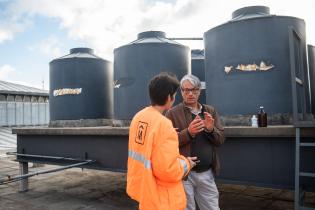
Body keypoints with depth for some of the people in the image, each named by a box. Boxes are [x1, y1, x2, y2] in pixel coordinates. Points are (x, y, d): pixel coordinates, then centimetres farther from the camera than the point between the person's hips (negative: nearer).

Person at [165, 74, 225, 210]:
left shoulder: (210, 111, 8)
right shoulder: (172, 113, -5)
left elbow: (220, 139, 6)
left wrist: (211, 129, -14)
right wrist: (188, 132, -25)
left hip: (207, 173, 4)